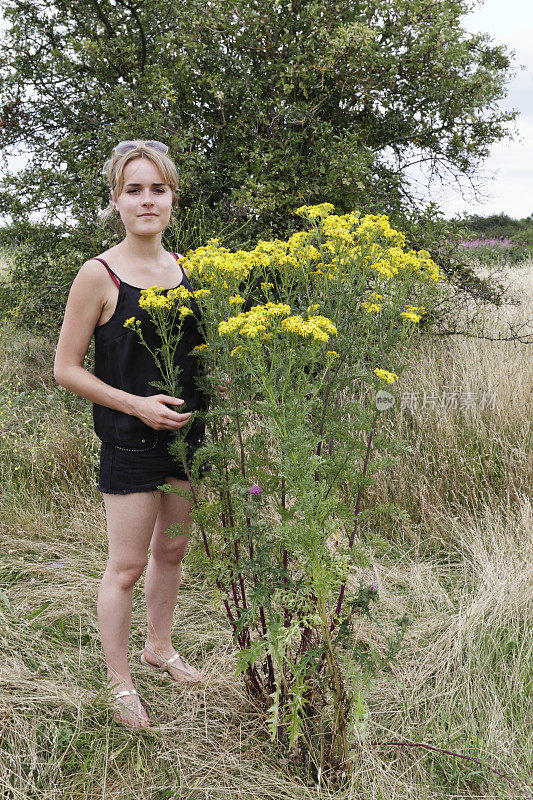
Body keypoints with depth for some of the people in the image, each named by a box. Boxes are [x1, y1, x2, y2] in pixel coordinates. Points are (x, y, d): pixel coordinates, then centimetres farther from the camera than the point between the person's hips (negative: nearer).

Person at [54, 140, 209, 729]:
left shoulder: (184, 268, 4)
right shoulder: (99, 275, -13)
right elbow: (66, 368, -10)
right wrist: (137, 404, -18)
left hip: (186, 432, 6)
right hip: (130, 440, -6)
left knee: (172, 549, 19)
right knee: (127, 566, 4)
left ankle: (159, 648, 41)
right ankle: (119, 681, 24)